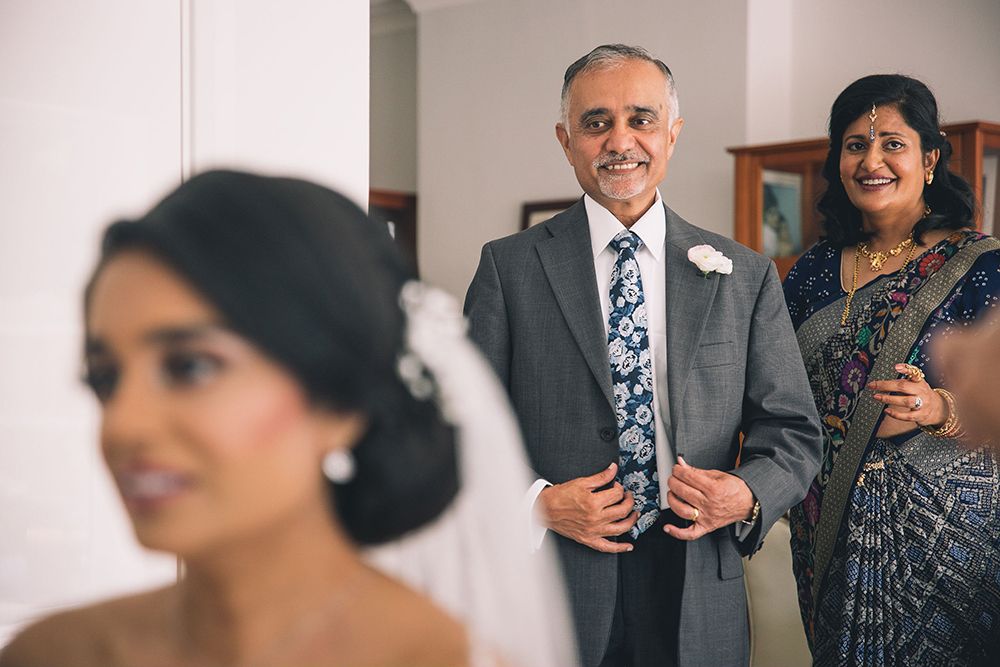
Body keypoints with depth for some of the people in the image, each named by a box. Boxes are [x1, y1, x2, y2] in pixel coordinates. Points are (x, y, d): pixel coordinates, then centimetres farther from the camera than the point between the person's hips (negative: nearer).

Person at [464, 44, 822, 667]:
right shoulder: (508, 266, 0)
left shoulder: (745, 276, 4)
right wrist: (536, 502, -15)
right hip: (550, 594, -1)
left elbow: (792, 431, 6)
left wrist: (749, 495, -13)